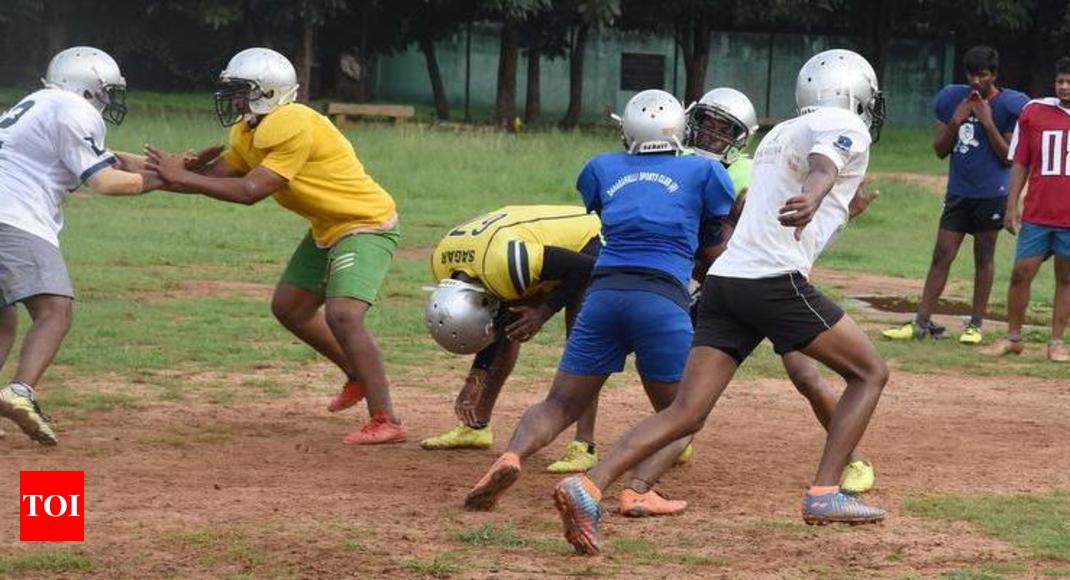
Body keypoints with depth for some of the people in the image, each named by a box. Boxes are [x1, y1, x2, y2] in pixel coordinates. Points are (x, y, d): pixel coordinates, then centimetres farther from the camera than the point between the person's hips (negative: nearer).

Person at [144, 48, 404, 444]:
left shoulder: (294, 127, -27)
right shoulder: (248, 131, 4)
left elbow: (250, 191, -30)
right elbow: (215, 176, 2)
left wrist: (181, 177, -27)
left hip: (366, 225, -11)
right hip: (327, 229, 11)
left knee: (342, 315, -25)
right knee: (289, 307, 17)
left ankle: (386, 421, -22)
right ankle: (358, 376, 35)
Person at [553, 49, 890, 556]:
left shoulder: (779, 135, 29)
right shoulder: (846, 127, 5)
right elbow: (821, 166, -19)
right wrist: (810, 200, -41)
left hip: (723, 279, 7)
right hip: (776, 280, -7)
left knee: (685, 414, -2)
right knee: (870, 373, 10)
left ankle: (589, 486, -21)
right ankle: (825, 494, -2)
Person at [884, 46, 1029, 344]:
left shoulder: (1009, 106, -7)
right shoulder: (952, 99, 4)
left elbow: (1008, 158, -9)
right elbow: (940, 149, 6)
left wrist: (988, 123, -17)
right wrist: (956, 121, -9)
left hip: (991, 193, -4)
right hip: (958, 193, 4)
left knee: (984, 257, 3)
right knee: (942, 255, 2)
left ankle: (976, 324, 11)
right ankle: (922, 322, 2)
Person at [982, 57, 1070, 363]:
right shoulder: (1034, 112, 4)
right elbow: (1020, 164, 8)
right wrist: (1012, 205, 3)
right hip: (1037, 215, 1)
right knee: (1021, 272, -2)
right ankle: (1012, 338, 11)